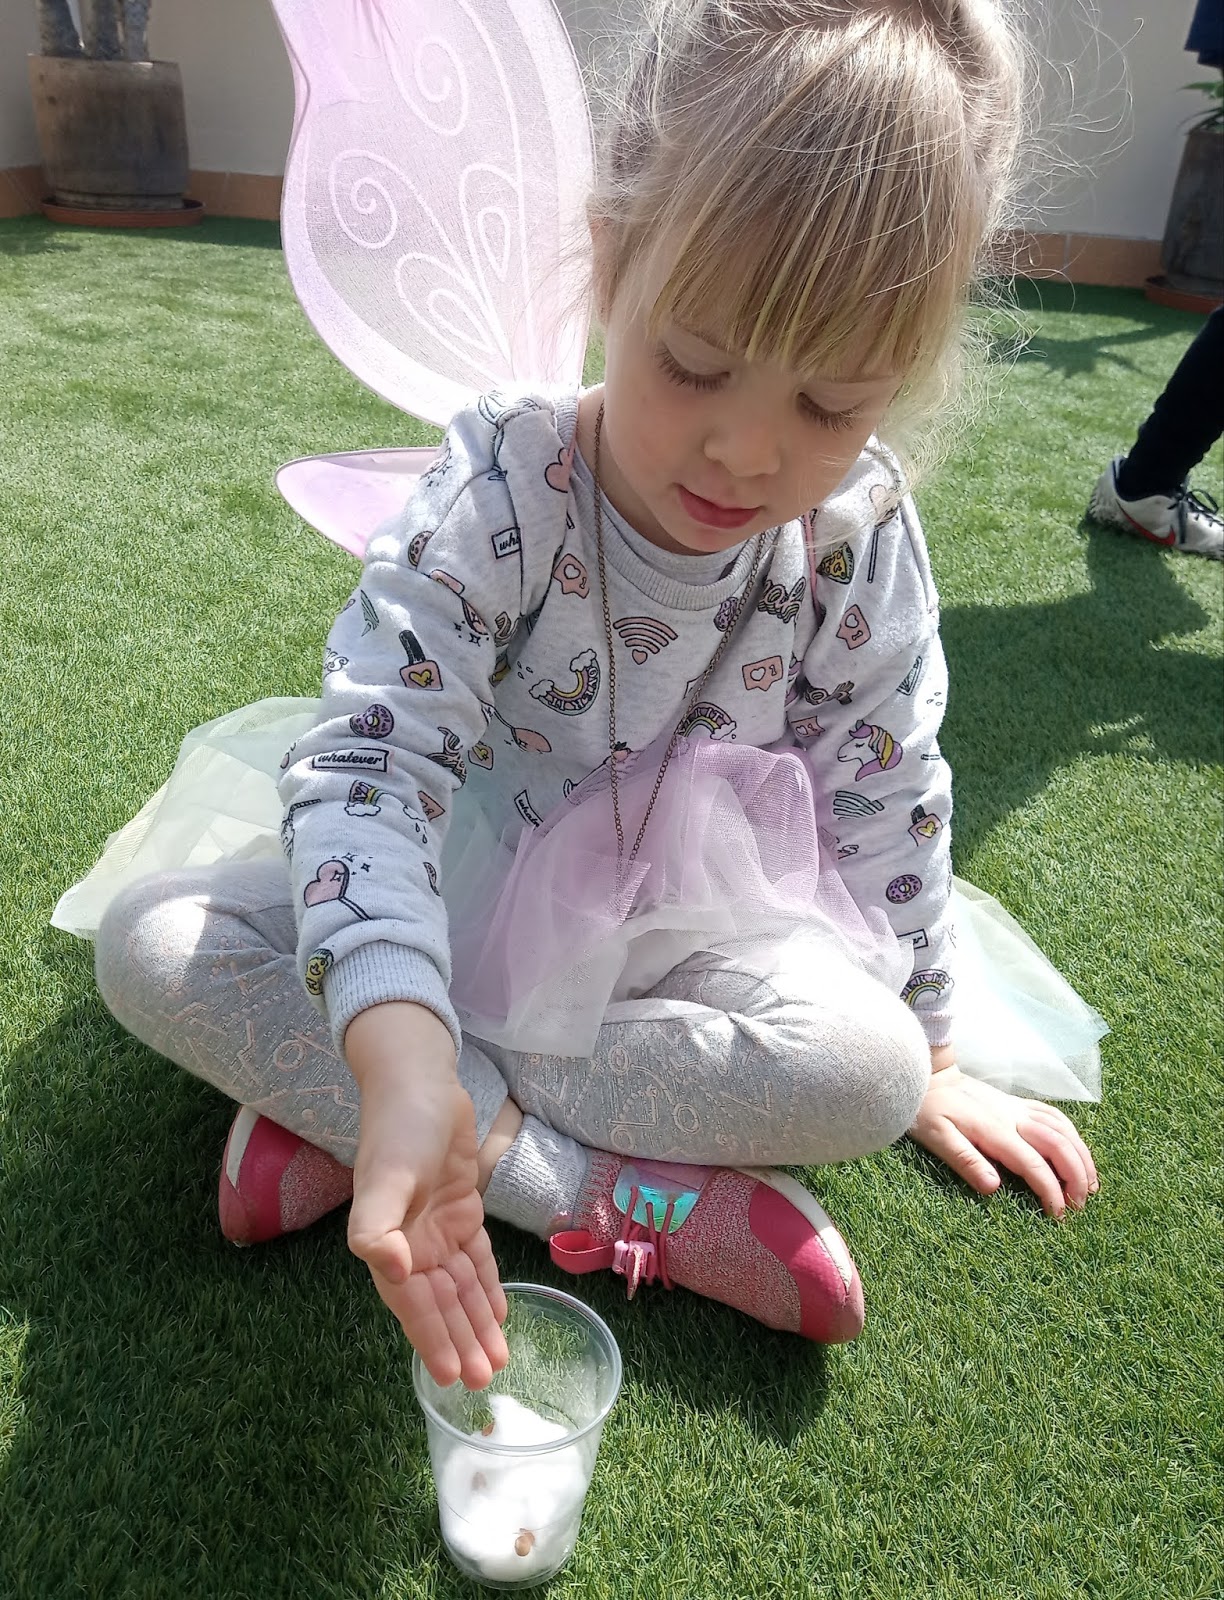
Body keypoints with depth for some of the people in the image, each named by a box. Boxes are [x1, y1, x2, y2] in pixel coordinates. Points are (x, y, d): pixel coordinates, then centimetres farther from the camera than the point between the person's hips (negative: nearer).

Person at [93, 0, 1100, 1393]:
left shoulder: (859, 533, -15)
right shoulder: (498, 491, -24)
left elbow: (890, 800, -3)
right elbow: (369, 758, -34)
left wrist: (924, 1059, 4)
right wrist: (398, 1053, -52)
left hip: (667, 943, 2)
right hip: (455, 909, 0)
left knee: (869, 1069, -28)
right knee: (151, 941, -21)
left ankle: (317, 1101, -21)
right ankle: (607, 1193, -24)